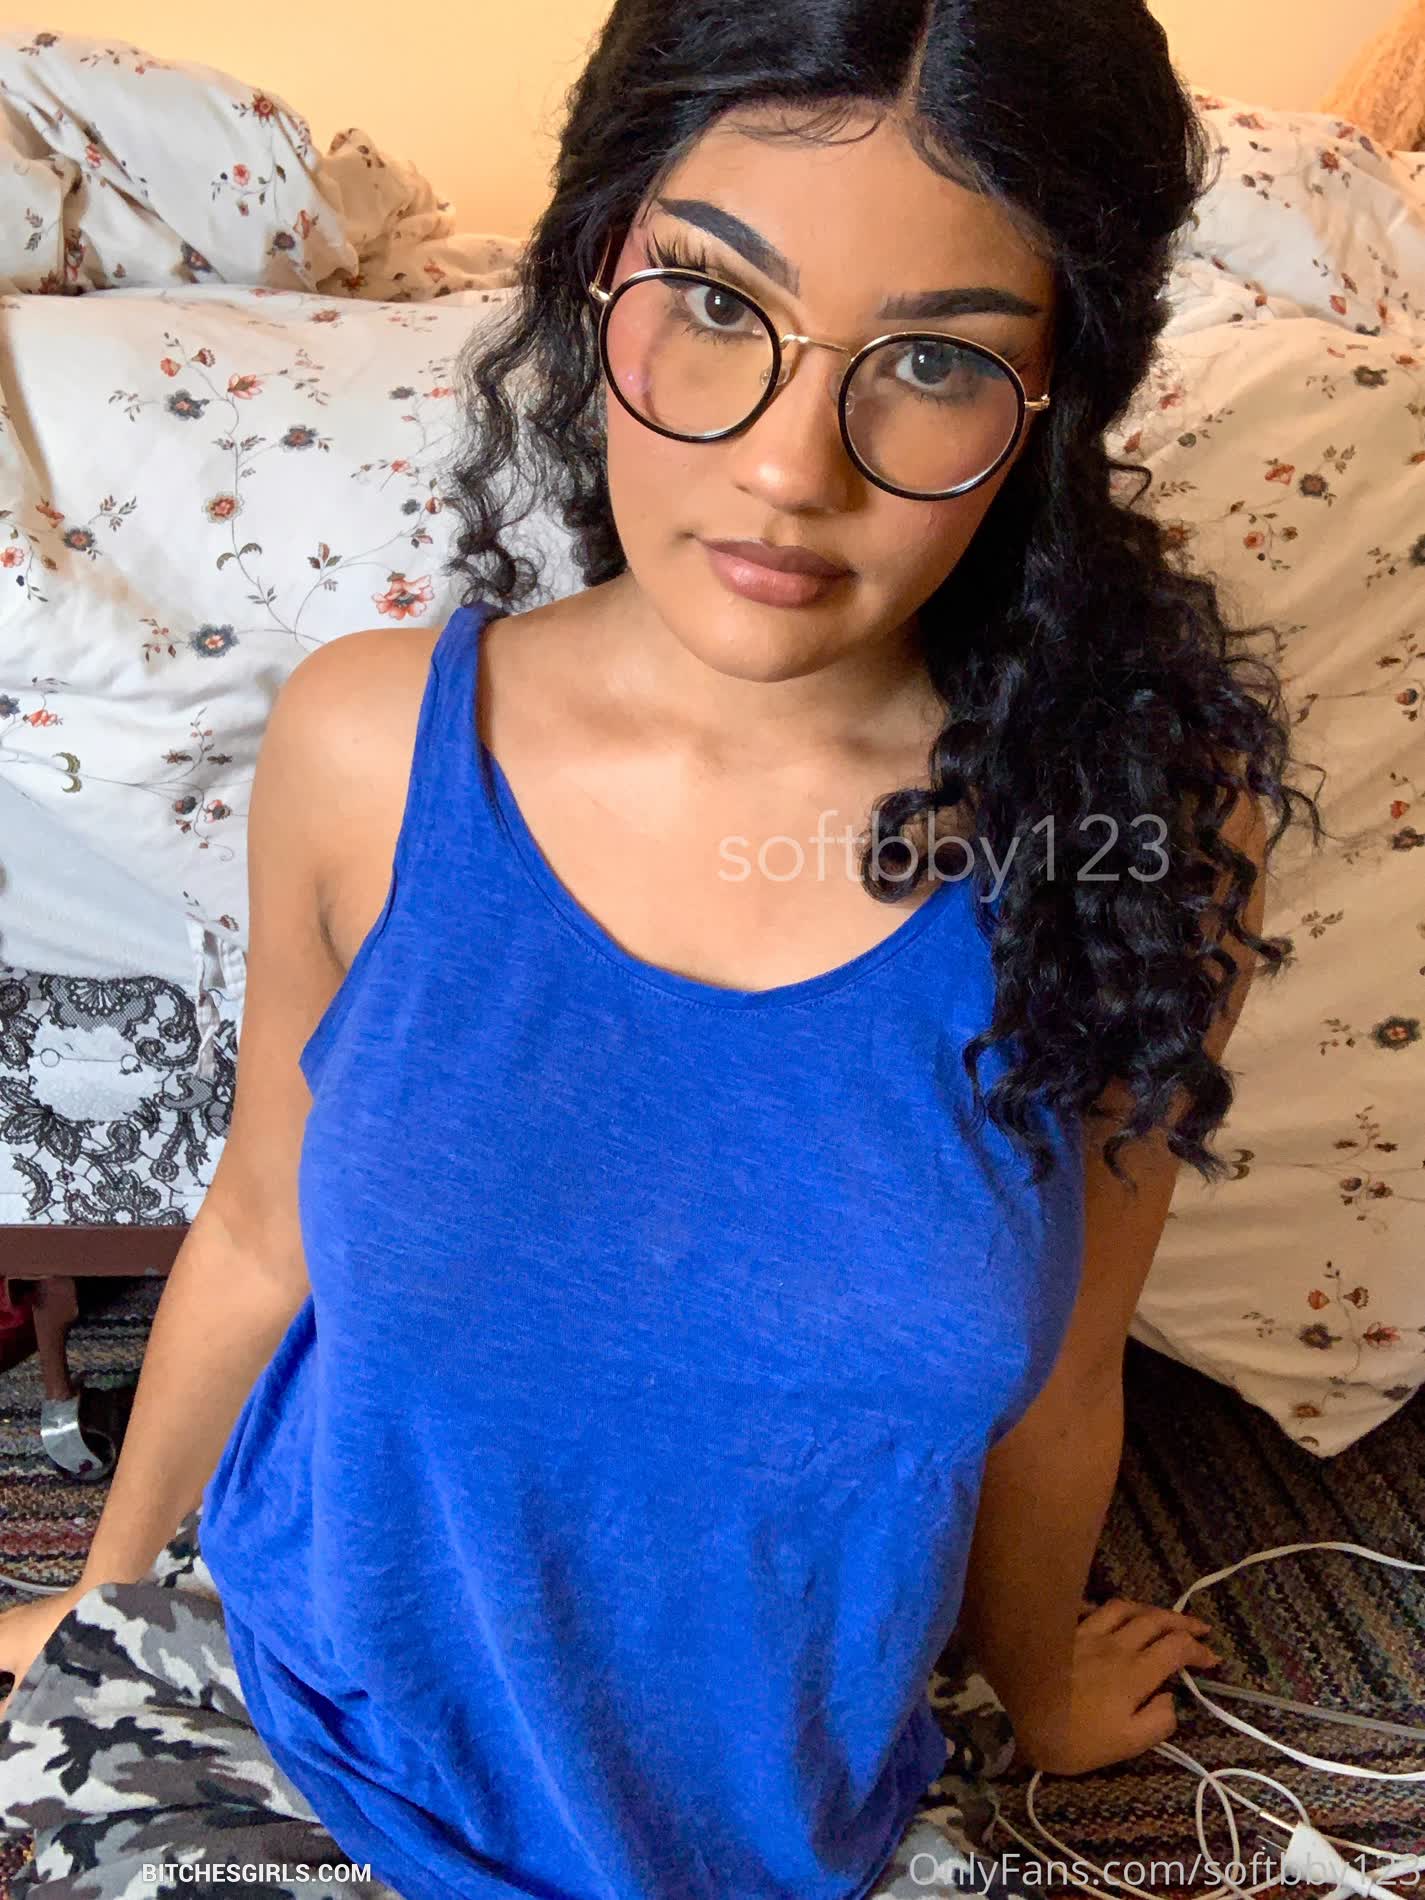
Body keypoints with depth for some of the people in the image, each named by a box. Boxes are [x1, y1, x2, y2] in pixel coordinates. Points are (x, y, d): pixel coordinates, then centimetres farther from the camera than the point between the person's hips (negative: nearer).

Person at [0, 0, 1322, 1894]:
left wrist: (1037, 1679, 12)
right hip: (299, 1704, 0)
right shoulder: (367, 745, -19)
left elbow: (1054, 1373, -6)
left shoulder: (1145, 829, -21)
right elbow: (262, 1238, -4)